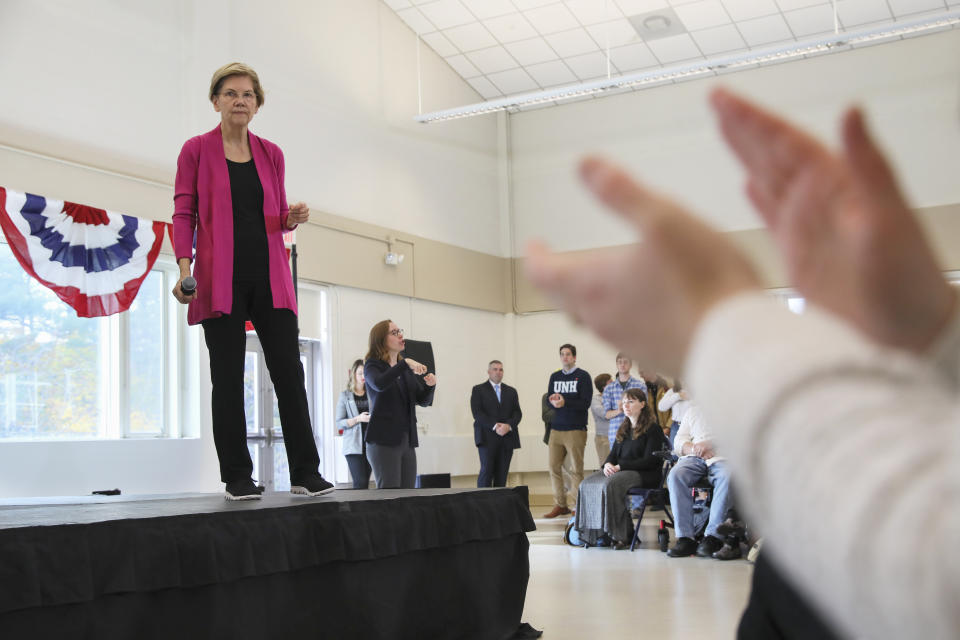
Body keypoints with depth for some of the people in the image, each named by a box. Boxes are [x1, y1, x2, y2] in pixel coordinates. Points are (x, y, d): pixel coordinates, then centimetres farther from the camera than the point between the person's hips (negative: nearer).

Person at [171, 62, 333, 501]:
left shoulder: (271, 154, 14)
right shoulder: (196, 150, 4)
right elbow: (184, 213, 0)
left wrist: (293, 219, -5)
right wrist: (184, 266, -13)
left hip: (270, 277, 3)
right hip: (221, 279, -3)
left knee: (289, 373, -1)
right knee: (228, 378, -1)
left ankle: (305, 473, 6)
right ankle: (237, 478, 8)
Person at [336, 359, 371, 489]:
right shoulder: (345, 395, 3)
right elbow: (339, 423, -2)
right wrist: (358, 419, -16)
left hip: (370, 443, 3)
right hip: (353, 445, -3)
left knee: (366, 482, 2)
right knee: (360, 482, -13)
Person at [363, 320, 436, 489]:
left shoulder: (406, 368, 17)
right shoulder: (372, 365, -1)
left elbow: (423, 400, 15)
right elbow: (379, 384, -24)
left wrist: (430, 385, -5)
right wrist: (405, 363, -28)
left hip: (407, 440, 6)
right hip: (383, 441, -6)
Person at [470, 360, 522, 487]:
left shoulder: (511, 391, 18)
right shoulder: (478, 390, 6)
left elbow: (517, 413, 9)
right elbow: (477, 413, -6)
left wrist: (508, 425, -11)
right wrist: (494, 426, -16)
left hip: (507, 438, 4)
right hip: (487, 438, -3)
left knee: (502, 474, 0)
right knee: (486, 471, -10)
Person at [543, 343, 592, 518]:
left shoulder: (582, 376, 0)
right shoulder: (554, 376, 15)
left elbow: (585, 402, -8)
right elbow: (548, 400, 14)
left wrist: (565, 402, -21)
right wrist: (552, 401, -10)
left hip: (575, 430, -5)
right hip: (556, 429, 5)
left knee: (576, 470, -5)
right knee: (554, 467, 2)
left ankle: (579, 505, 2)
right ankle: (560, 505, 11)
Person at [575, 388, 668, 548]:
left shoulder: (652, 428, -3)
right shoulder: (623, 429, 22)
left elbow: (650, 460, -12)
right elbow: (614, 453, 21)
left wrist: (620, 466, -15)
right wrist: (608, 464, -5)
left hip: (645, 474, -8)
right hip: (619, 470, 8)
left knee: (610, 484, -35)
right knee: (587, 484, -17)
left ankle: (621, 535, -28)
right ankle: (593, 533, -21)